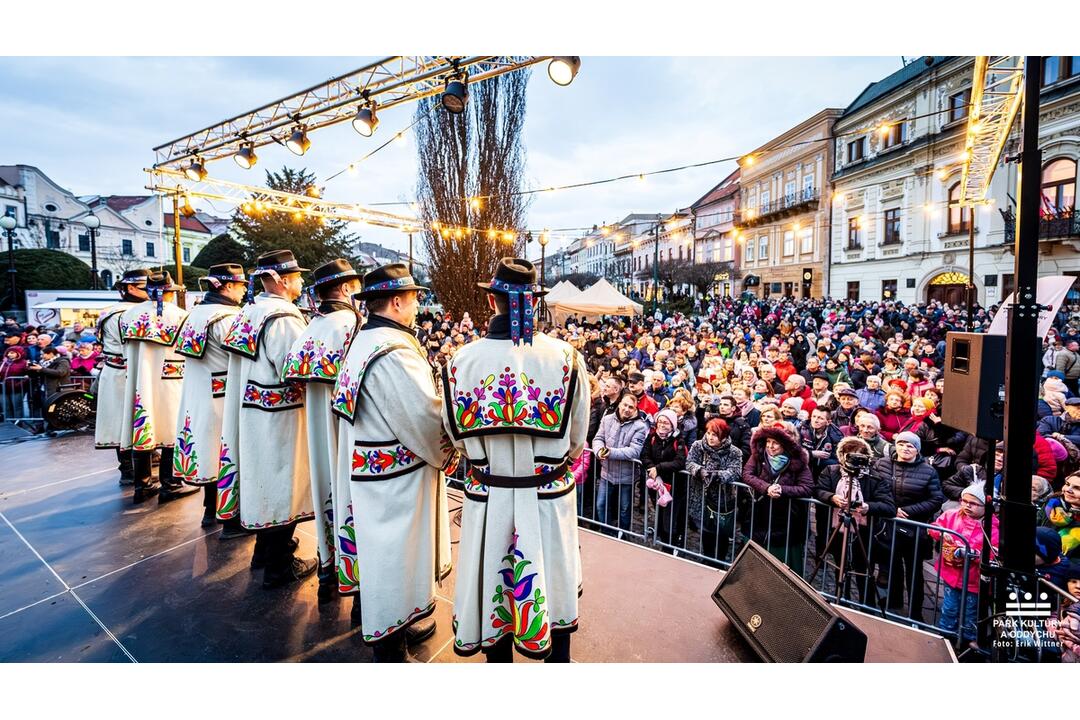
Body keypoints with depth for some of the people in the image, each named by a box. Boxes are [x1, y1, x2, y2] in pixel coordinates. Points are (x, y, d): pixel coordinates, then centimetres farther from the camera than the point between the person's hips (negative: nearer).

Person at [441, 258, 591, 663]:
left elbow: (458, 438, -3)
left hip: (488, 499, 1)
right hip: (550, 498, 0)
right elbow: (577, 438, -5)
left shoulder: (460, 362, -14)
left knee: (495, 590, 21)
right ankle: (557, 655, 44)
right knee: (555, 587, 23)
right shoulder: (565, 357, -15)